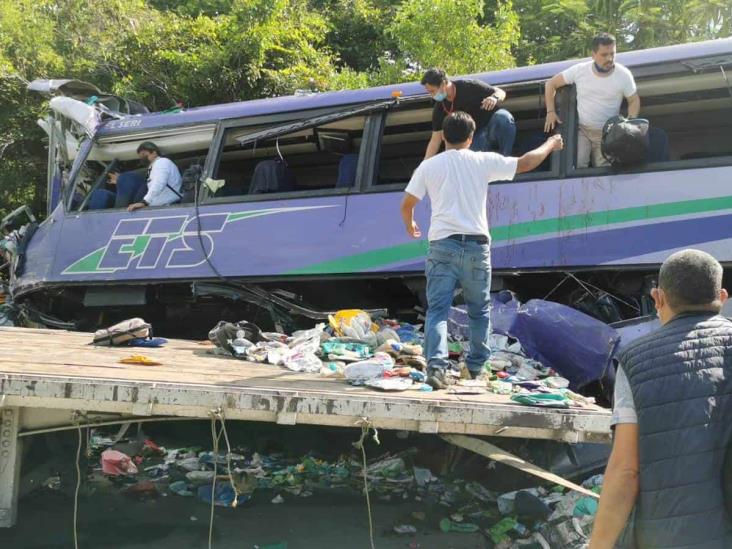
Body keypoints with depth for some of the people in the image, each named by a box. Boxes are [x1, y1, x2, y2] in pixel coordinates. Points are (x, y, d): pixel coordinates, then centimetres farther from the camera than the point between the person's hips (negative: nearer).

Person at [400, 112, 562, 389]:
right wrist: (550, 145, 27)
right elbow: (525, 163, 9)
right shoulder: (483, 161, 4)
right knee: (480, 310, 16)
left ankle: (436, 364, -21)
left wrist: (410, 226, 29)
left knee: (438, 309, -3)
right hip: (476, 244, 0)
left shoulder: (428, 166, 6)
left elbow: (407, 204, 7)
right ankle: (476, 367, 22)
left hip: (443, 244, 0)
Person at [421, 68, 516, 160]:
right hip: (477, 136, 2)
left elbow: (501, 92, -8)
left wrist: (494, 98, -33)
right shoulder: (440, 108, -4)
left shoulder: (469, 86, -15)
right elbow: (435, 140, 0)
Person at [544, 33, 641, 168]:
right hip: (581, 129, 0)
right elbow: (551, 84, 0)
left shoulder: (624, 75, -11)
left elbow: (634, 100, 0)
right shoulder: (579, 70, -10)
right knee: (576, 167, -20)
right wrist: (550, 111, -7)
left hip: (607, 134, 0)